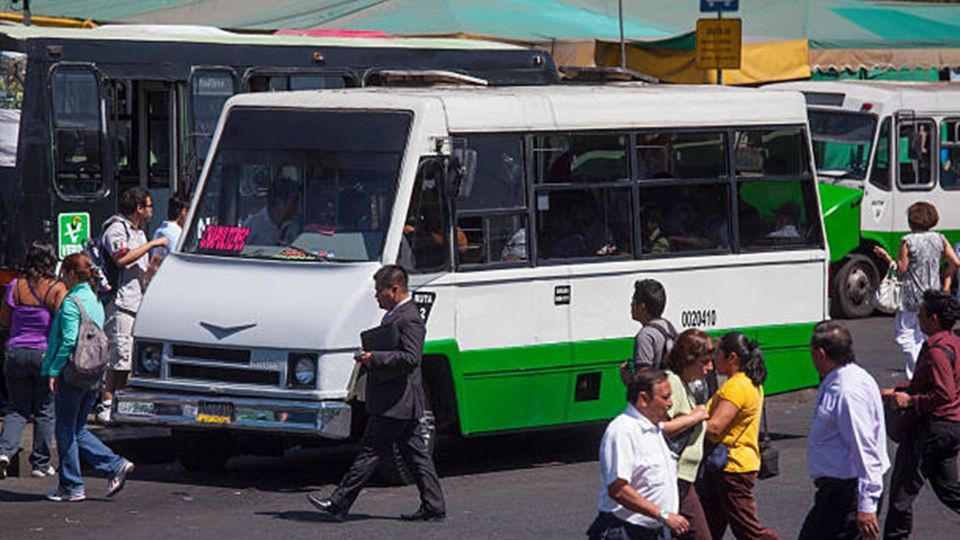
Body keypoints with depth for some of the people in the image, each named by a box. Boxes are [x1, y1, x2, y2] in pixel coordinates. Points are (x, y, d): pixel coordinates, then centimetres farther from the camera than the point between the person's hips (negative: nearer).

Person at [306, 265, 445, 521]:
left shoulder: (409, 319, -15)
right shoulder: (396, 315, 17)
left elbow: (410, 357, -24)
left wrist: (375, 358, -21)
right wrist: (371, 357, 10)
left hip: (395, 404, -11)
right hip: (405, 404, 11)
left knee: (370, 453, -7)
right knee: (415, 455, 10)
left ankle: (339, 504, -5)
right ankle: (433, 506, 11)